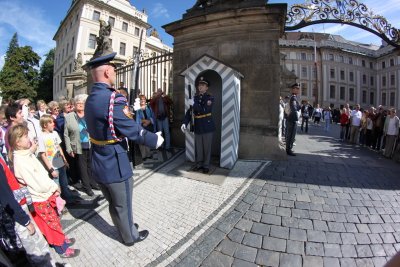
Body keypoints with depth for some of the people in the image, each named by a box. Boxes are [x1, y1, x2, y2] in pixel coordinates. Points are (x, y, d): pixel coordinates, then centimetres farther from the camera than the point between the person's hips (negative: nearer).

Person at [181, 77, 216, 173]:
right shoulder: (195, 98, 9)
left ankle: (206, 165, 19)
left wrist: (194, 104, -17)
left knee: (207, 147, 6)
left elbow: (205, 110, -20)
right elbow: (189, 112, 5)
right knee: (198, 147, 12)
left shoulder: (210, 98, -5)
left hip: (207, 126, -4)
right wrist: (185, 123, -8)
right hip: (197, 127, 4)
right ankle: (198, 164, 27)